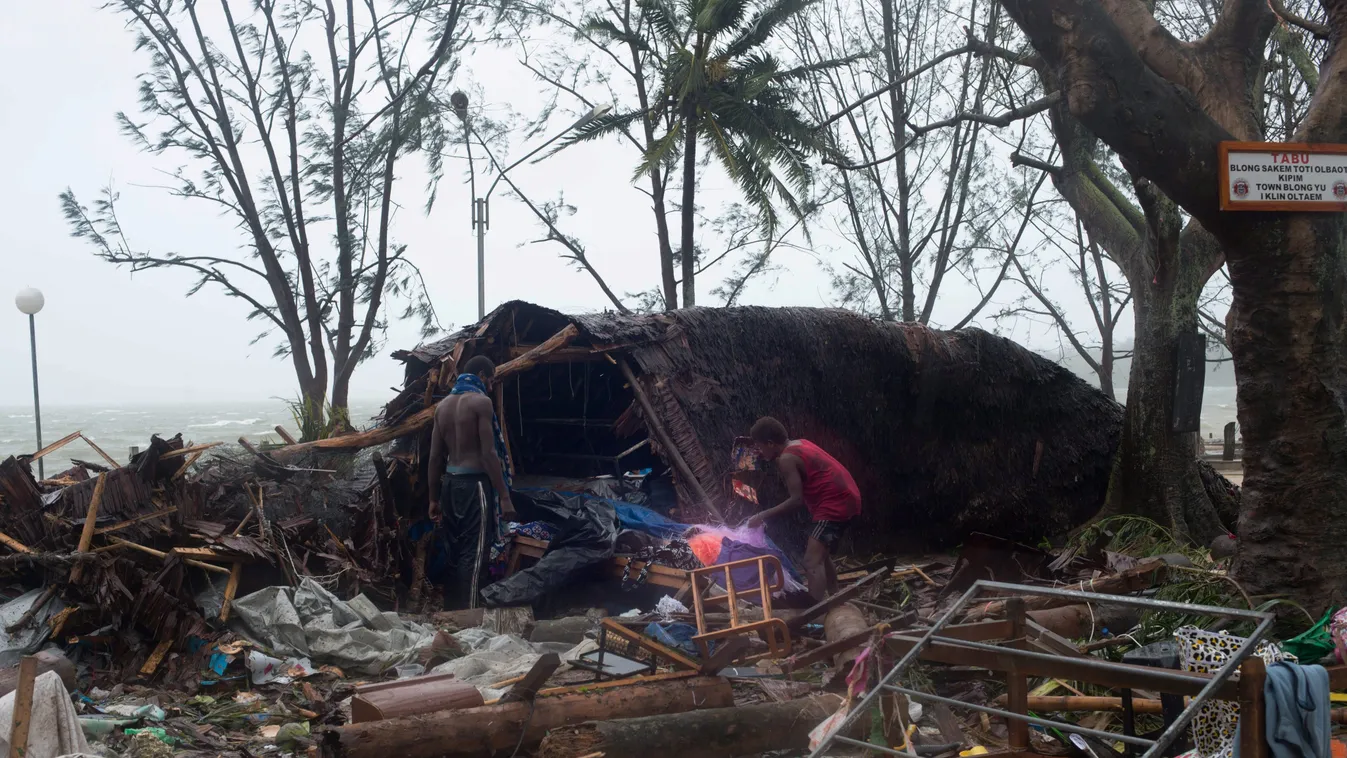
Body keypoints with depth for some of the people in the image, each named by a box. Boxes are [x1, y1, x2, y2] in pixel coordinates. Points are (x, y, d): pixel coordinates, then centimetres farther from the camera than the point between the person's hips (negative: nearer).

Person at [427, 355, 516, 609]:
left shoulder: (443, 405, 12)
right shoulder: (481, 401, -10)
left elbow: (435, 457, 13)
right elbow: (489, 454, -15)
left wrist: (434, 498, 17)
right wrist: (504, 496, -14)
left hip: (450, 482, 8)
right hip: (474, 483, -8)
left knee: (454, 552, 14)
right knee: (472, 555, -5)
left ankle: (450, 613, 20)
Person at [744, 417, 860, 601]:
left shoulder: (786, 459, -13)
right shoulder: (800, 444, 14)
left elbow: (797, 500, -17)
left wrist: (763, 516, -10)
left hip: (835, 503, -11)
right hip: (846, 499, 11)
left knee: (812, 562, -16)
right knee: (820, 555, 25)